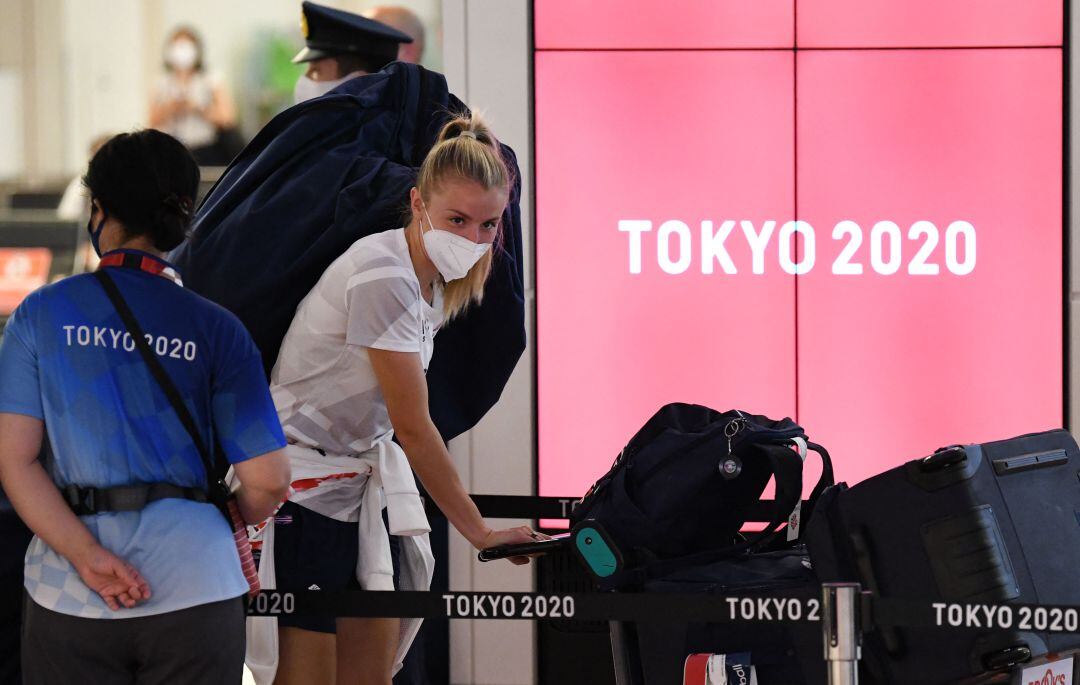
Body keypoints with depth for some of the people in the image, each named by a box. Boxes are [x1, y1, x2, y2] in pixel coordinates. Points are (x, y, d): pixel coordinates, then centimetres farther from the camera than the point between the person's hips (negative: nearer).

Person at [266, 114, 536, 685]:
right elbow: (413, 428, -19)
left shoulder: (433, 279, 5)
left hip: (362, 476, 9)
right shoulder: (383, 279, -22)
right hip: (302, 480, -9)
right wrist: (478, 530, -13)